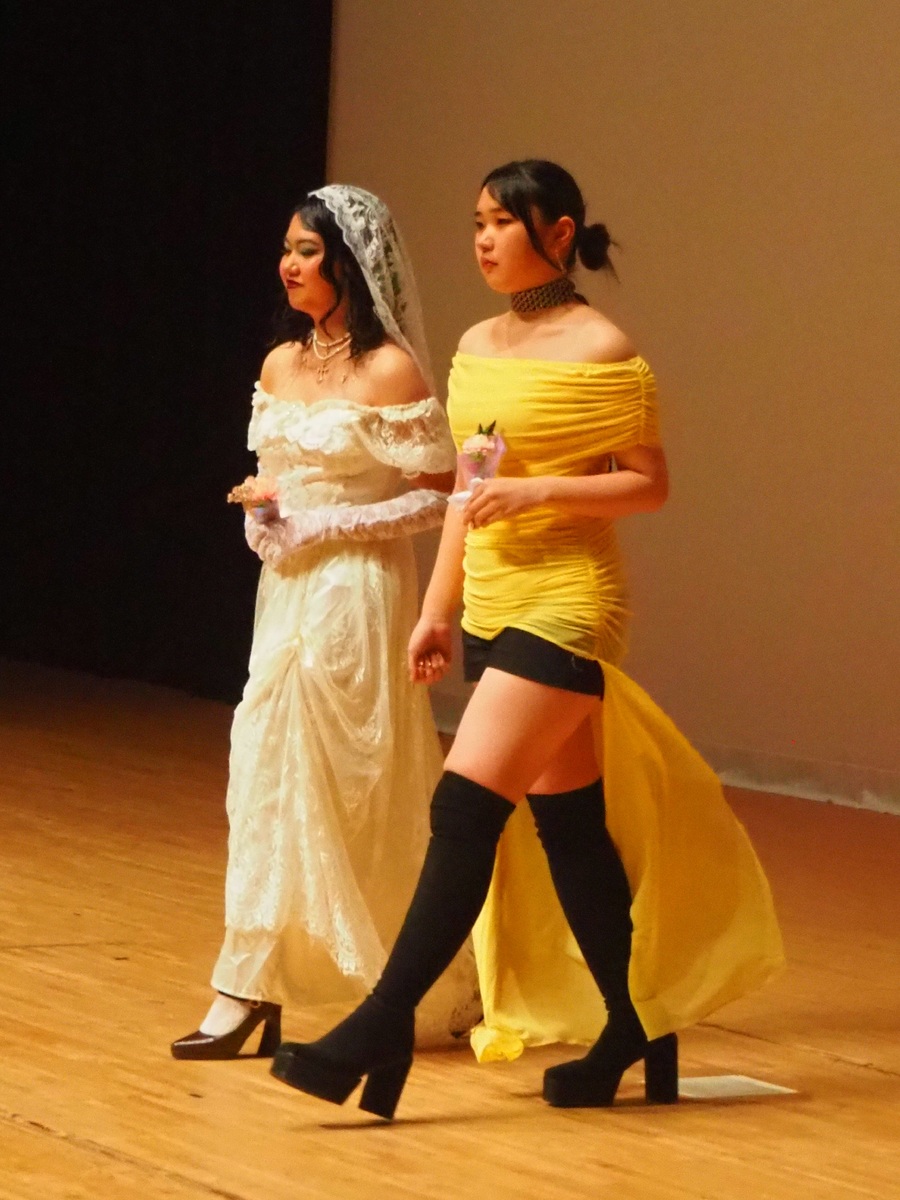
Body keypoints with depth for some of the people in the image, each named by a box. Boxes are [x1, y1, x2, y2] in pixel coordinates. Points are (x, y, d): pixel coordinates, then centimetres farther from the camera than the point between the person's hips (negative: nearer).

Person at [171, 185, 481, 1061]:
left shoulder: (390, 370, -11)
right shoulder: (281, 364, 10)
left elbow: (438, 497, -11)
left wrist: (326, 526, -15)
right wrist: (262, 516, -1)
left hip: (357, 589, -7)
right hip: (285, 588, 7)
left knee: (361, 788, -4)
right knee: (270, 773, 2)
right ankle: (251, 996, 5)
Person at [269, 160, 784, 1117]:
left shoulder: (600, 351, -8)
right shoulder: (478, 347, 13)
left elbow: (650, 484, -8)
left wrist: (537, 491, -19)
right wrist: (438, 607, 14)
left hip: (565, 602, -8)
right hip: (491, 605, 8)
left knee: (465, 807, -14)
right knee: (565, 821, 10)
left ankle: (384, 1027, -14)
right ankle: (636, 1029, 19)